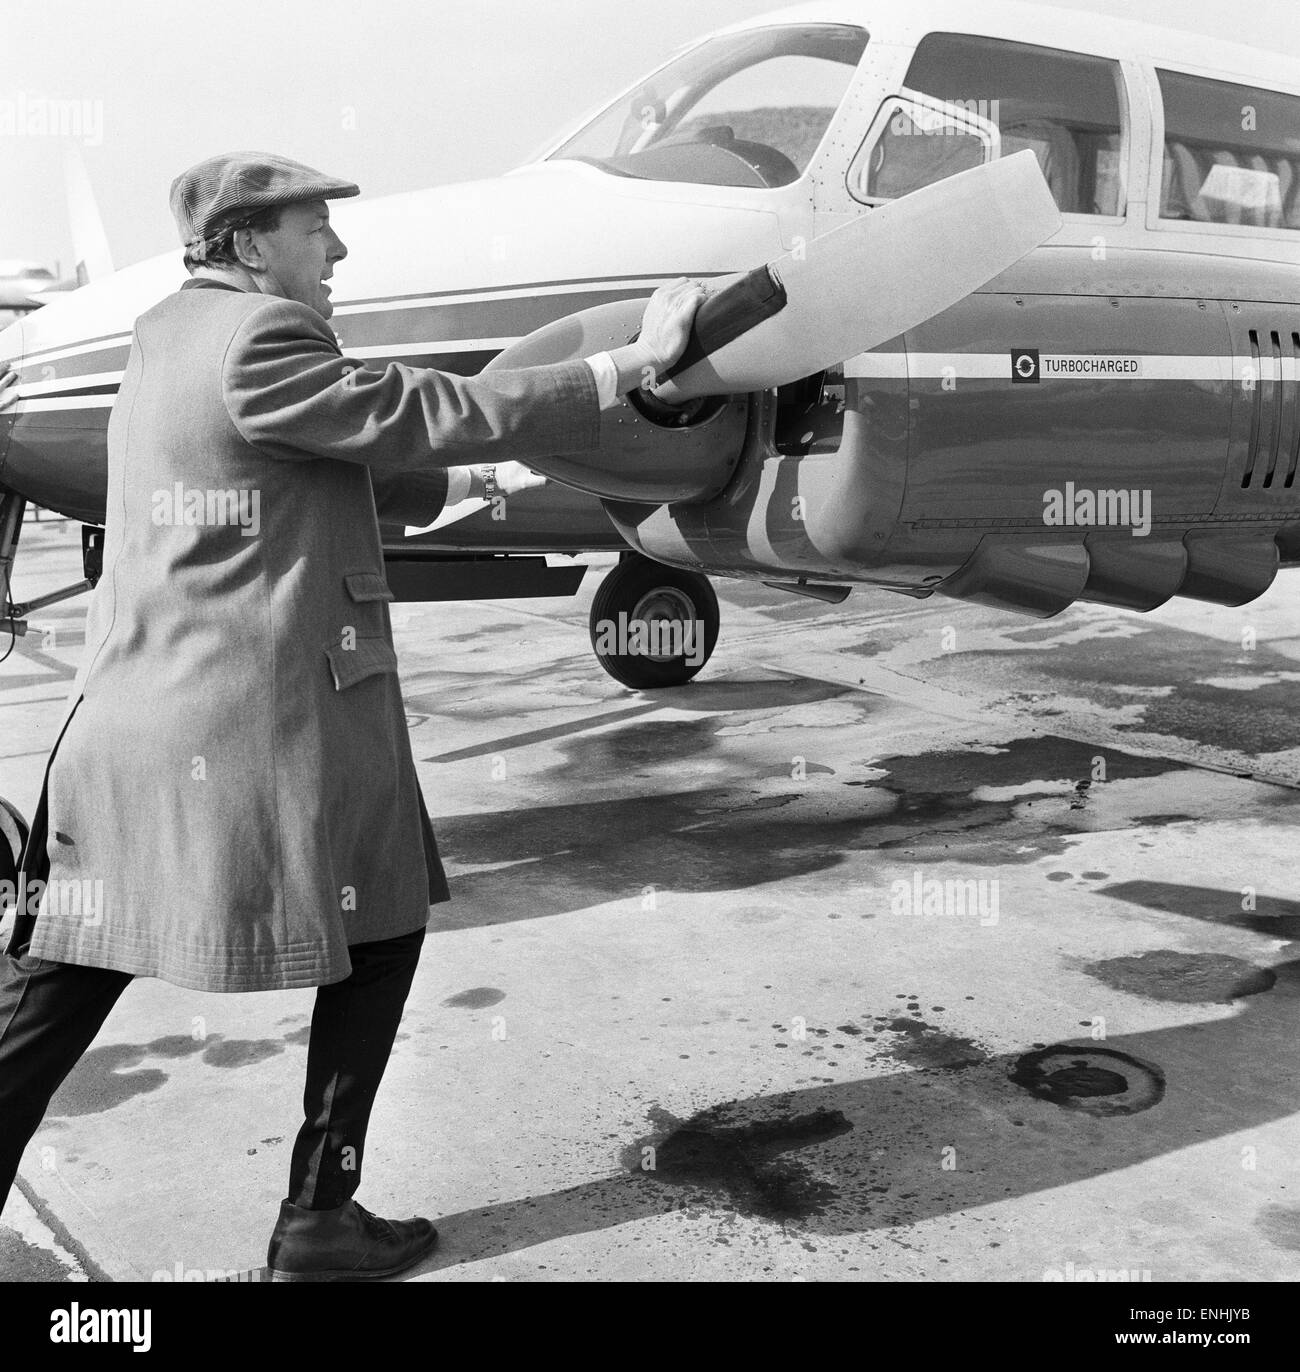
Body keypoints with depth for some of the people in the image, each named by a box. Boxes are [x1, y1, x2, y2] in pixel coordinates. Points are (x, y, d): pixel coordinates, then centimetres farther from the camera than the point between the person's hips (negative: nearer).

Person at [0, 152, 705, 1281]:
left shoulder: (165, 335, 17)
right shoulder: (257, 338, -12)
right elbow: (425, 416, -13)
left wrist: (470, 478, 23)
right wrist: (633, 364, -8)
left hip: (129, 712, 9)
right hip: (268, 720, -8)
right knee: (380, 931, 12)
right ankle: (317, 1220, 19)